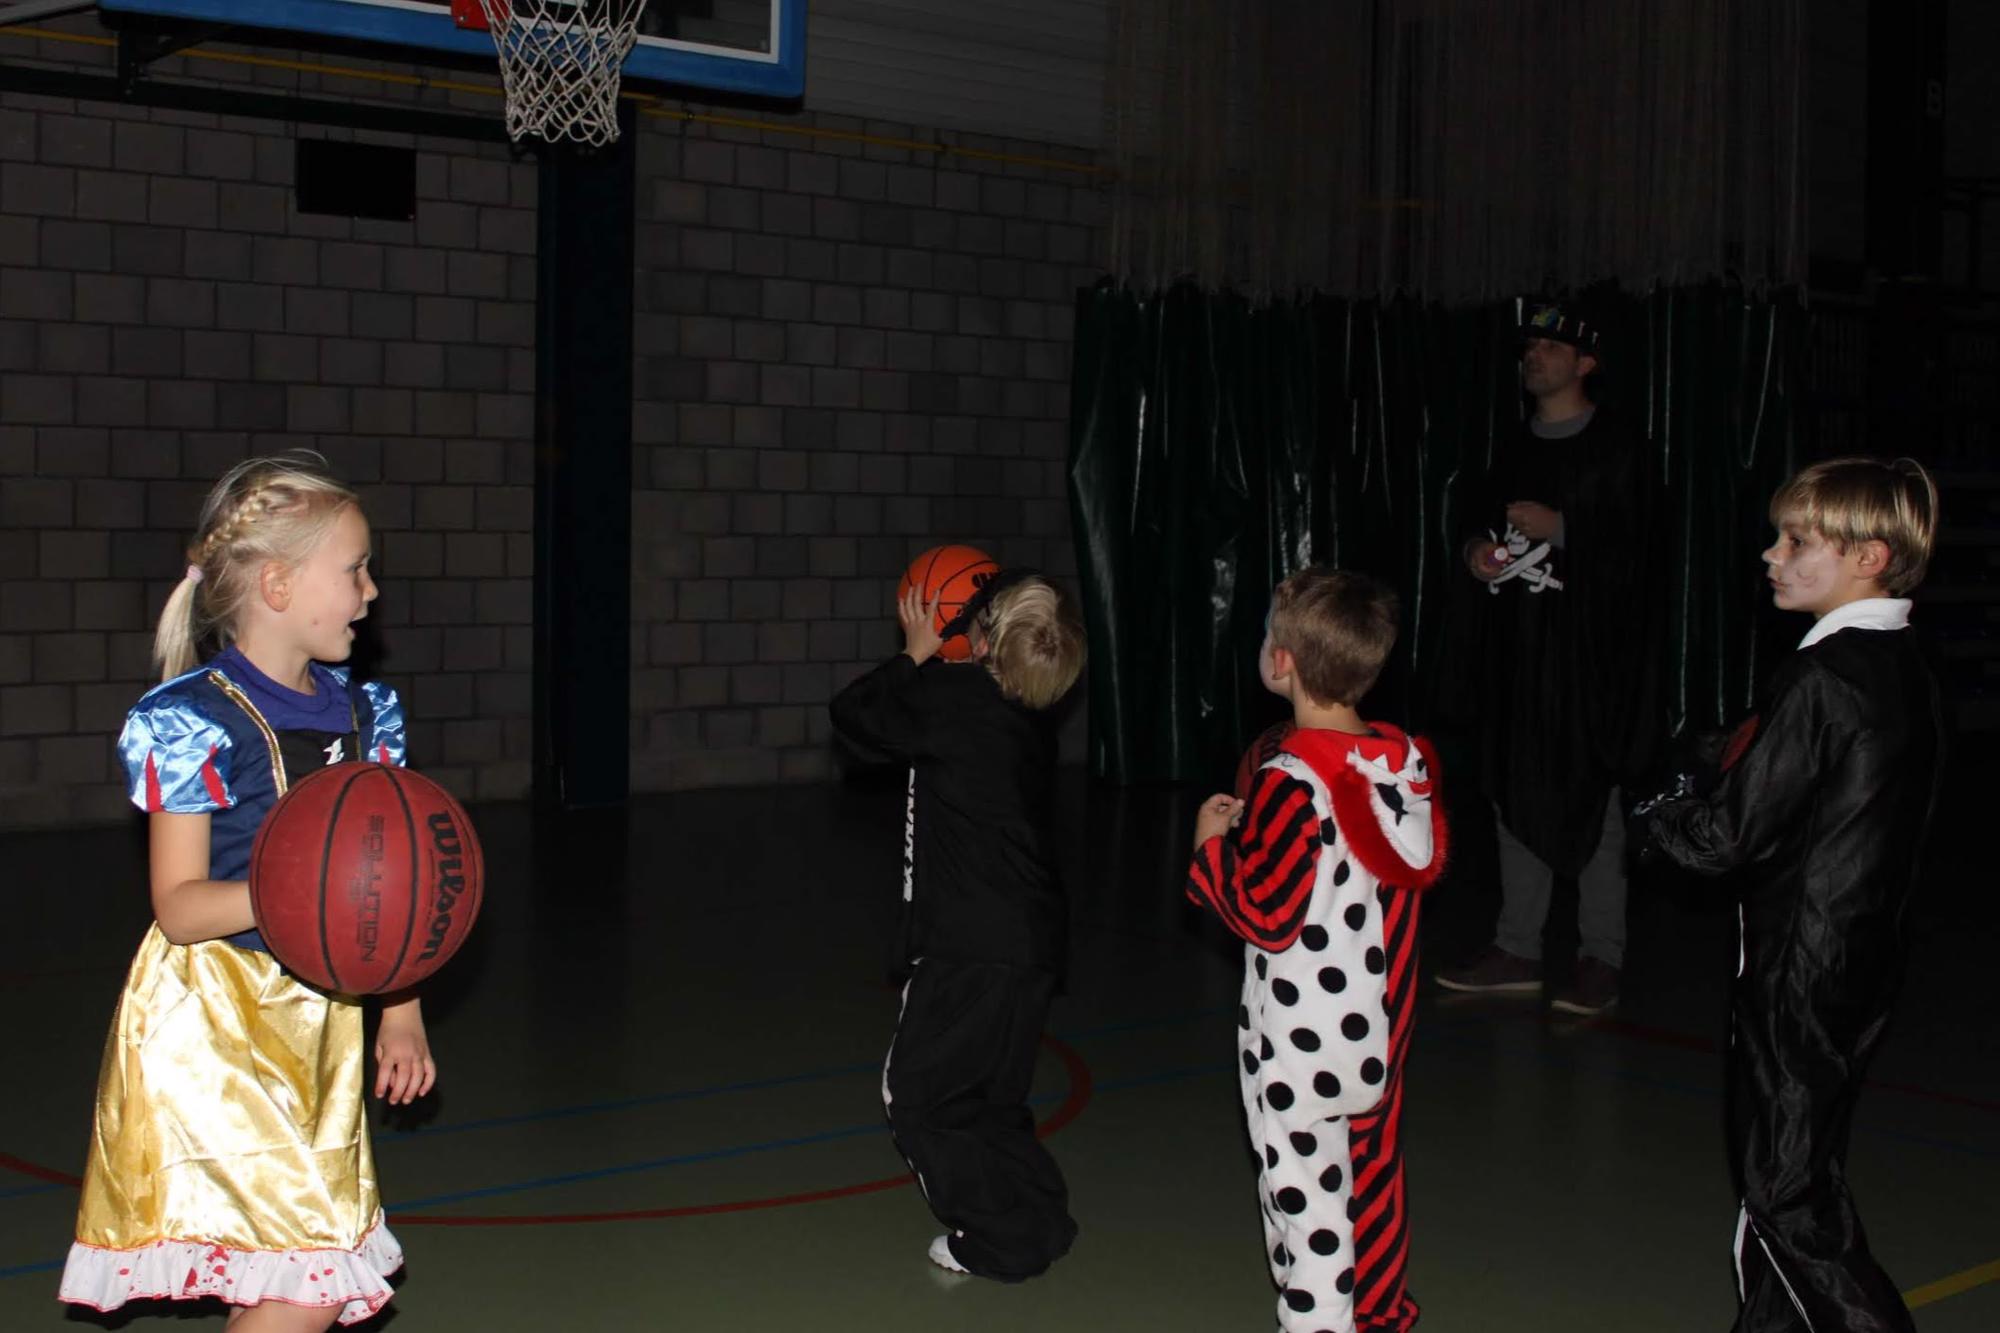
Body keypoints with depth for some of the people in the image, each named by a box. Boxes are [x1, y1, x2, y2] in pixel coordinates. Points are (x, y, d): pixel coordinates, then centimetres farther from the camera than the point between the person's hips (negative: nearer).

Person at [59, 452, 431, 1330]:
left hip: (313, 1017, 7)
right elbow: (180, 906, -16)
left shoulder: (363, 714, 8)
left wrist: (402, 1014, 8)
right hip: (207, 1026, -7)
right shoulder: (194, 723, -13)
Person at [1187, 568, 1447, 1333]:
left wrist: (1212, 844, -6)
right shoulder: (1409, 763, -1)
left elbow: (1265, 917, -22)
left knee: (1306, 1198, 2)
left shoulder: (1291, 785, -23)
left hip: (1302, 1043, -8)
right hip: (1382, 1026, 8)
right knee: (1373, 1170, 23)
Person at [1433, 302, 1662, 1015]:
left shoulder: (1615, 448, -4)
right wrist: (1476, 549, 2)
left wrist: (1559, 527, -19)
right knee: (1515, 790, 8)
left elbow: (1632, 544, -10)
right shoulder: (1515, 449, 16)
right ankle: (1517, 948, 15)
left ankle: (1601, 956, 5)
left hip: (1585, 645, -6)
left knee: (1589, 792, -3)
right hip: (1516, 642, 7)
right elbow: (1479, 521, 24)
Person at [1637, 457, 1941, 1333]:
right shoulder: (1905, 671, 7)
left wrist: (1654, 816, -1)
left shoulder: (1823, 679, -21)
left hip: (1800, 975, -9)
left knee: (1787, 1196, -1)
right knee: (1786, 1173, 19)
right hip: (1863, 961, 9)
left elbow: (1728, 835, -20)